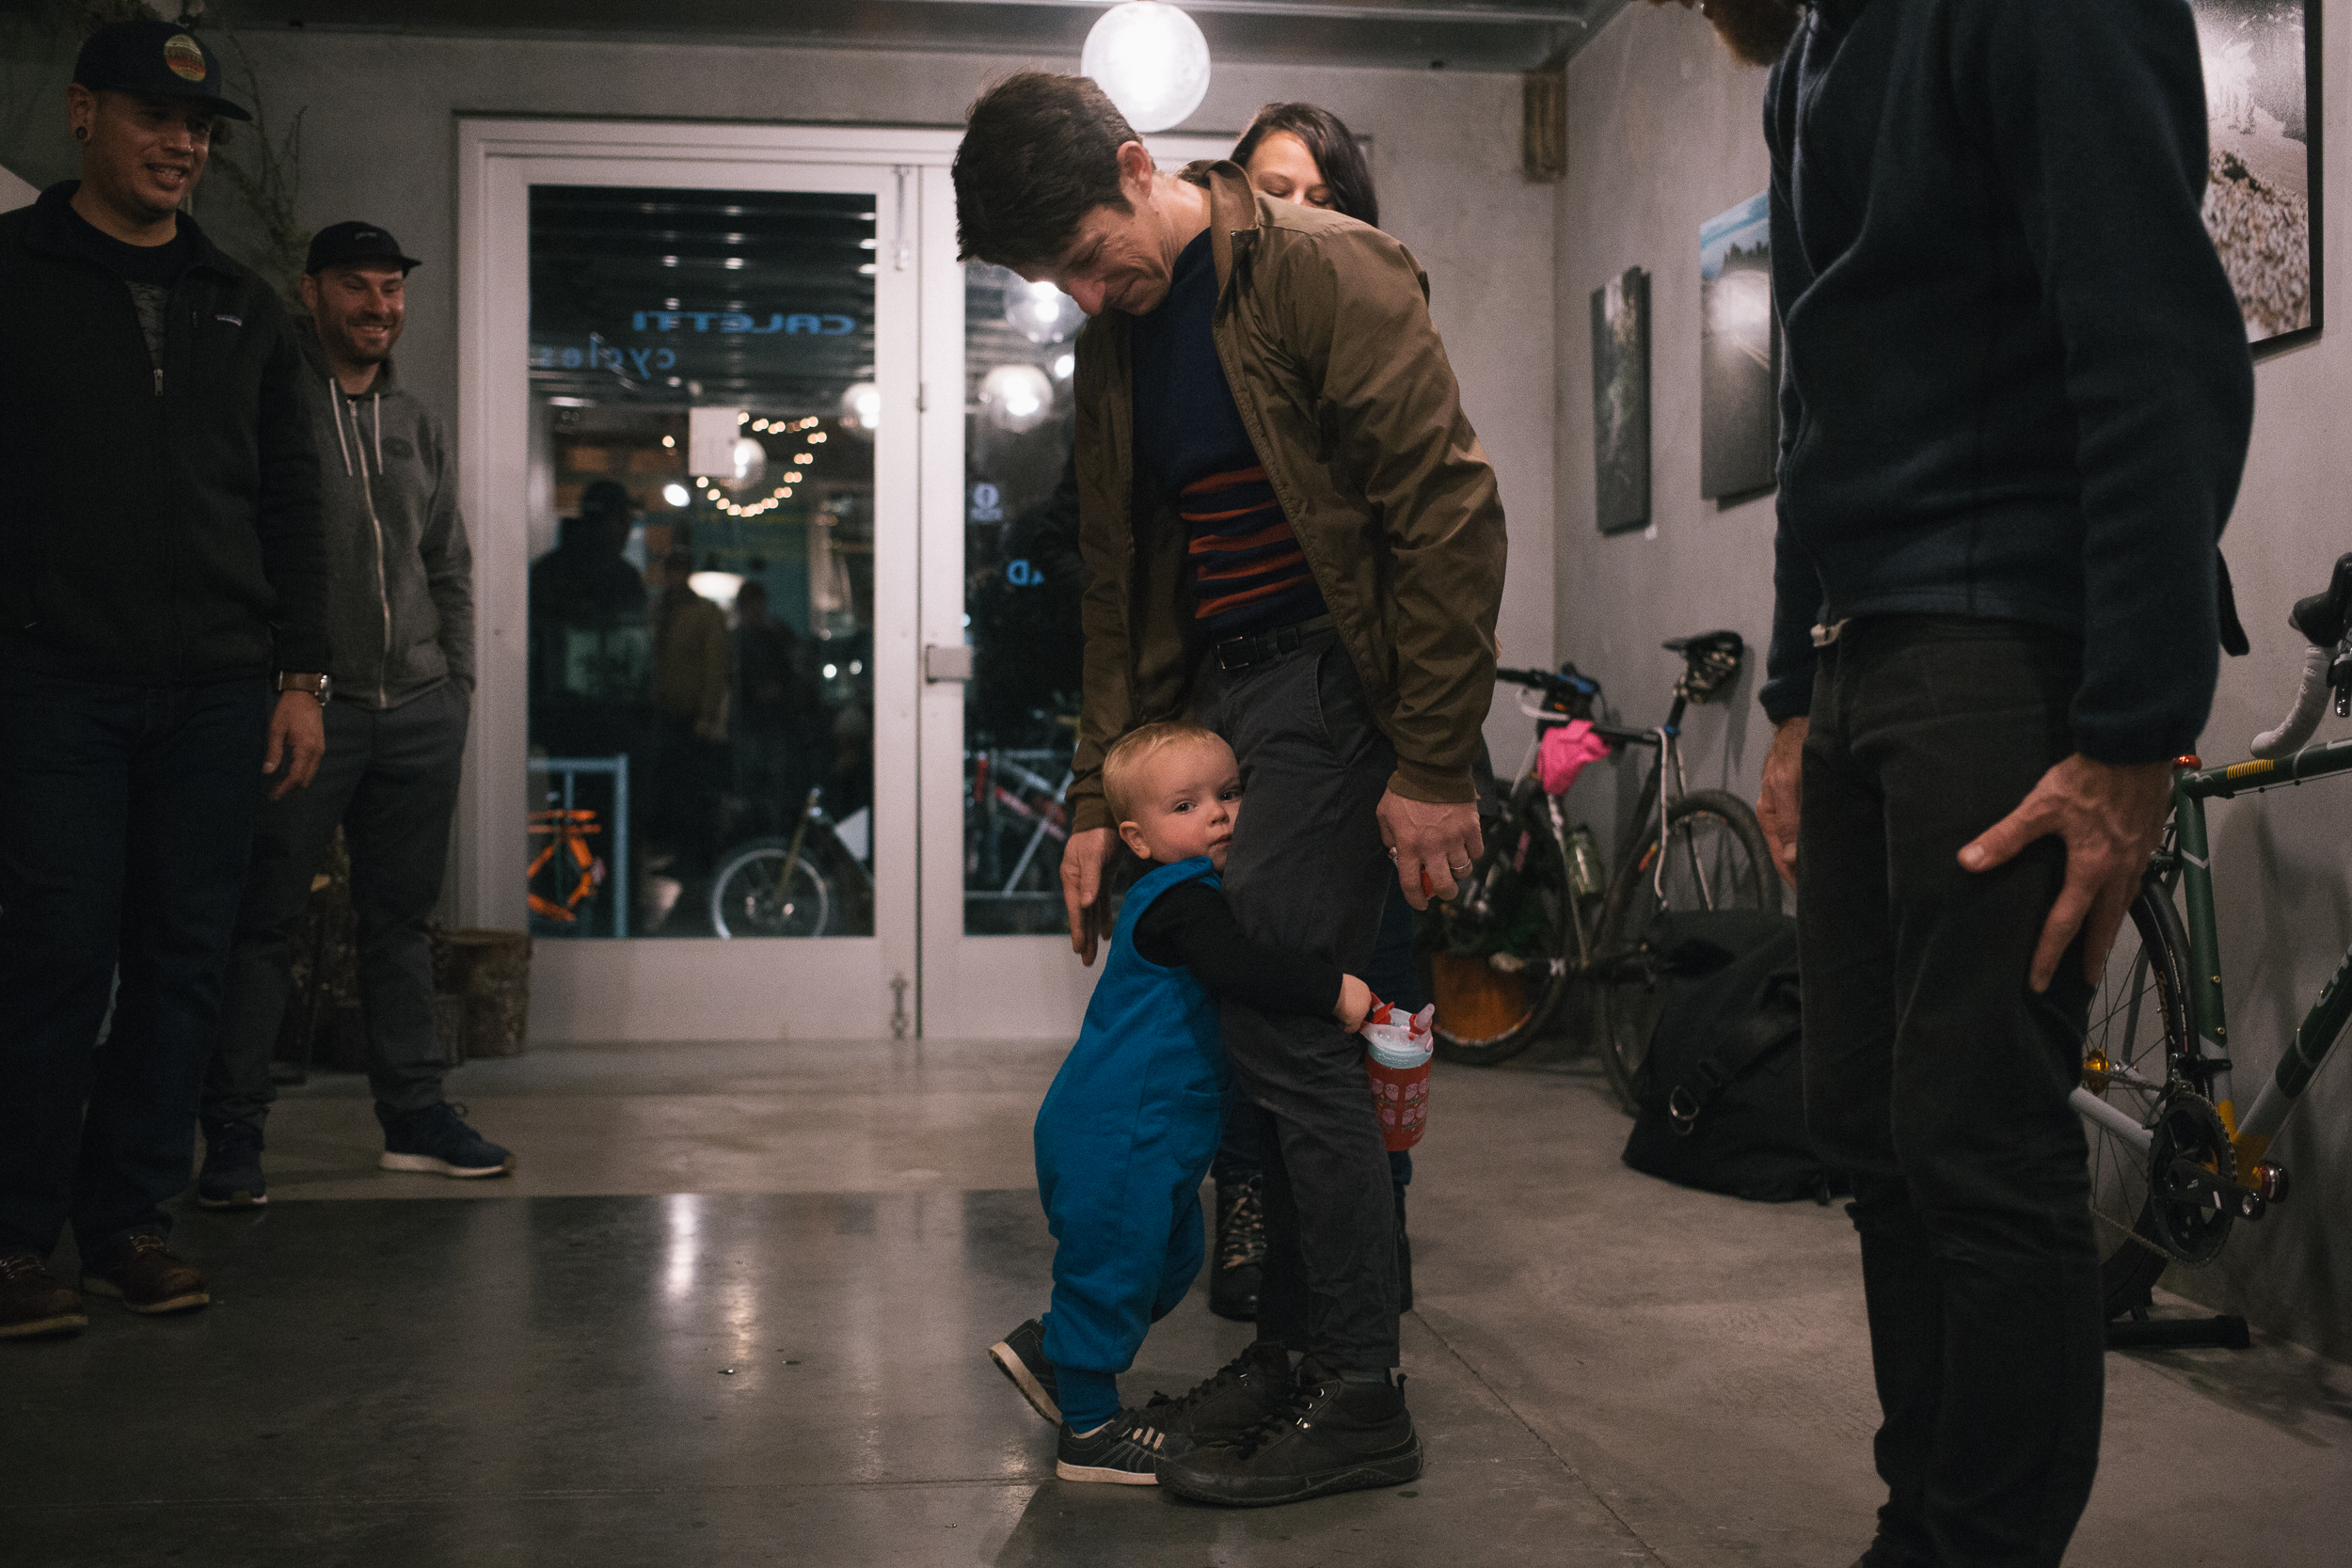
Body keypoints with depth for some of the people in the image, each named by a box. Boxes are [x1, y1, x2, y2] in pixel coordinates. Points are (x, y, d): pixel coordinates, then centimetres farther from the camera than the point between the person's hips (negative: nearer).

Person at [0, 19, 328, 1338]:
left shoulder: (242, 306, 18)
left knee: (185, 958, 3)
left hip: (219, 687, 4)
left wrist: (302, 675, 8)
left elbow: (291, 503, 16)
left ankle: (130, 1216, 14)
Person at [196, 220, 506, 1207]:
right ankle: (232, 1132, 4)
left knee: (402, 918, 10)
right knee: (264, 921, -2)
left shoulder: (420, 427, 18)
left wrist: (459, 679, 13)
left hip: (420, 713, 5)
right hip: (305, 705, -5)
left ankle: (415, 1113, 16)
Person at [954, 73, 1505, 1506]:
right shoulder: (1117, 348, 14)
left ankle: (1359, 1401, 0)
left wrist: (1434, 765, -17)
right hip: (1216, 701, 8)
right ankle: (1295, 1347, 19)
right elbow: (1122, 588, 17)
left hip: (1340, 677, -7)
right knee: (1258, 1013, 5)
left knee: (1279, 1013, -12)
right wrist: (1101, 799, 11)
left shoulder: (1326, 273, -10)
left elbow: (1449, 513, -14)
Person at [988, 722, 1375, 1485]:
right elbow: (1239, 967, -36)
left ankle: (1050, 1350, 34)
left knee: (1168, 1259, 22)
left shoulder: (1204, 893, 12)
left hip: (1154, 1134, 11)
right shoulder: (1178, 902, -20)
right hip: (1119, 1133, -11)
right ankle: (1089, 1430, 14)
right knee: (1113, 1263, 0)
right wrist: (1334, 989, -37)